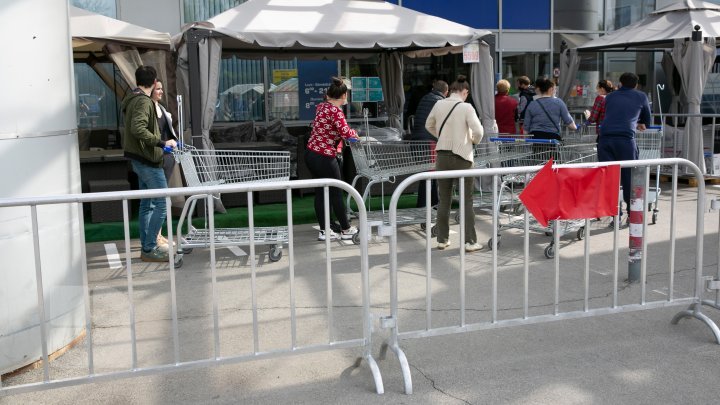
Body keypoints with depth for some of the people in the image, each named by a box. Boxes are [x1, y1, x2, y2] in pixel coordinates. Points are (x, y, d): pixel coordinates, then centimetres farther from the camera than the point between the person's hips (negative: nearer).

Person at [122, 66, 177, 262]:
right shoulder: (144, 101, -15)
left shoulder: (132, 99, 16)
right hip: (147, 159, -10)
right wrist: (161, 143, -24)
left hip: (140, 159, 10)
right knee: (162, 203, -8)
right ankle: (150, 249, -6)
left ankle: (147, 246, 18)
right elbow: (138, 129, -28)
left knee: (147, 204, 13)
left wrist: (161, 142, 22)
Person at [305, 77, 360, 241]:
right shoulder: (335, 111, -15)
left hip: (311, 153, 8)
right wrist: (354, 133, -5)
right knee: (336, 193, 6)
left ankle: (324, 230, 17)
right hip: (324, 158, -8)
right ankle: (346, 229, 19)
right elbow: (345, 132, -25)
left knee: (320, 192, 13)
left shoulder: (321, 106, 9)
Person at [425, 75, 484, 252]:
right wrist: (474, 141, 3)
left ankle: (442, 239, 18)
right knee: (467, 200, 4)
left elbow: (429, 125, 16)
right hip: (462, 157, -4)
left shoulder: (439, 105, 1)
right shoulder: (466, 107, -12)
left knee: (444, 200, 12)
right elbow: (478, 131, -18)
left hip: (442, 156, 4)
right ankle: (470, 241, 4)